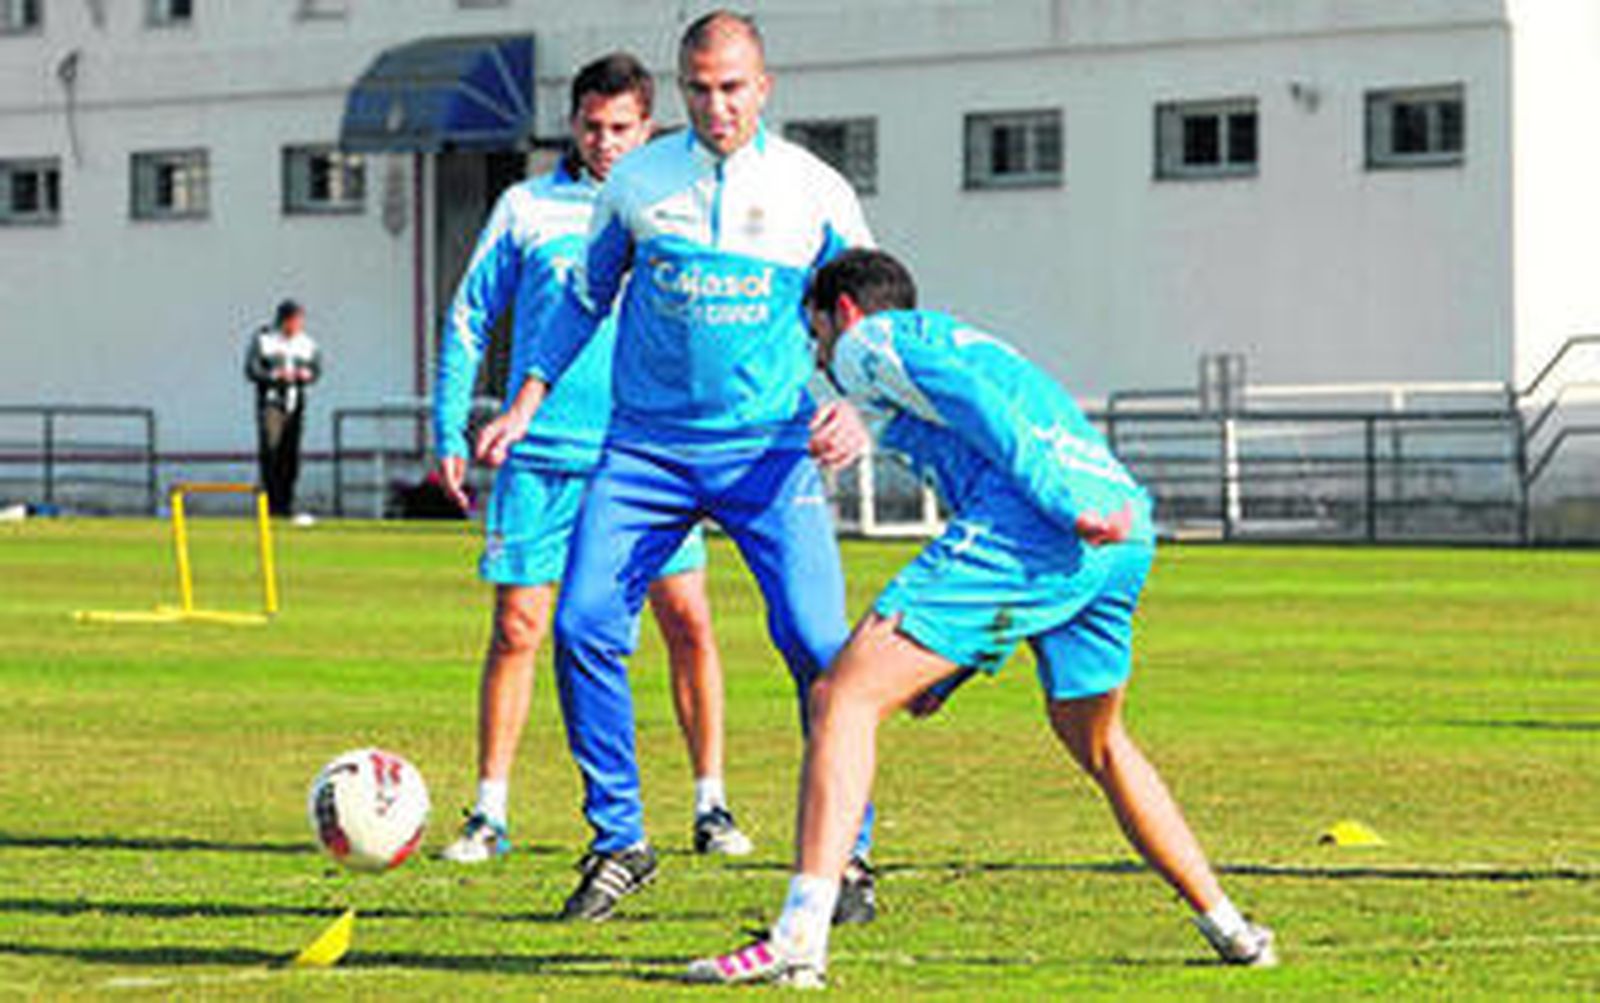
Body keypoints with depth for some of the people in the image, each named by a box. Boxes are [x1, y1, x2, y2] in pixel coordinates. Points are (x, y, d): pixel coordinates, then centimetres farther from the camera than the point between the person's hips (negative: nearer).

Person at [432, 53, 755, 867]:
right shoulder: (527, 209, 7)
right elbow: (469, 320, 10)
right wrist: (450, 434, 3)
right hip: (542, 459, -1)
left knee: (688, 621, -5)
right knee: (517, 628, -3)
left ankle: (710, 805, 6)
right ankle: (489, 813, 7)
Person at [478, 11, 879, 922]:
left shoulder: (815, 191, 1)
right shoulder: (637, 182, 5)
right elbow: (588, 295, 18)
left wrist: (855, 408, -10)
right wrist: (528, 402, 12)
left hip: (770, 449, -2)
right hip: (647, 446, 2)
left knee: (817, 641, -13)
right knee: (583, 623, -12)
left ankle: (847, 856, 3)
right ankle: (619, 843, 4)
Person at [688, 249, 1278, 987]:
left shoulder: (870, 343, 14)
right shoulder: (966, 342, 39)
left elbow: (976, 408, -5)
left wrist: (1066, 505, -17)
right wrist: (942, 667, 31)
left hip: (1025, 530, -8)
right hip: (1123, 534, 8)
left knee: (843, 699, -6)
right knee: (1095, 744, 29)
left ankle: (800, 939, -19)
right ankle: (1230, 929, 29)